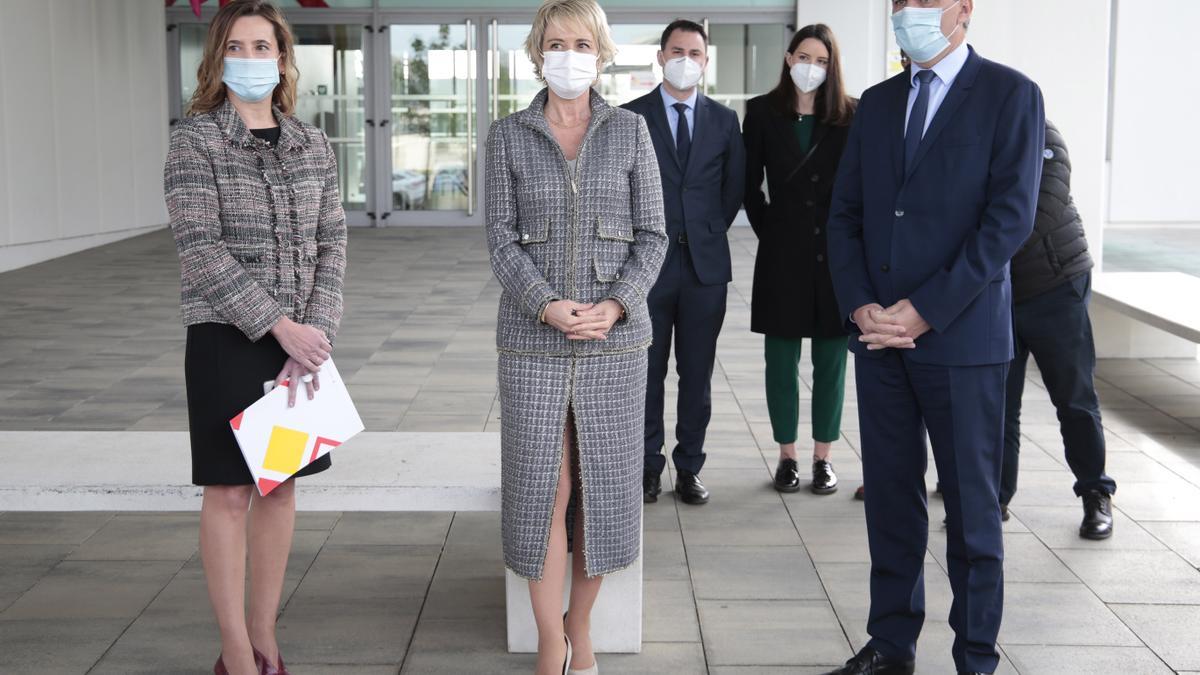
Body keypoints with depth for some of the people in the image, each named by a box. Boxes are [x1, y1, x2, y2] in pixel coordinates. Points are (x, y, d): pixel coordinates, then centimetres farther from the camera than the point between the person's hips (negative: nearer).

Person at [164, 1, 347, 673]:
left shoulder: (312, 144, 8)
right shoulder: (196, 139, -4)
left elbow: (332, 245, 3)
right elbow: (201, 250, -12)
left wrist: (318, 331, -11)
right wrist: (280, 326, -17)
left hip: (304, 338, 4)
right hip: (227, 339, -4)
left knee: (281, 485, 9)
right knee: (230, 492, 0)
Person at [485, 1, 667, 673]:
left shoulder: (630, 130, 5)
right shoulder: (509, 135, 5)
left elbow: (653, 234, 2)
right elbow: (502, 238, 0)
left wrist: (615, 305, -13)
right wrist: (547, 306, -16)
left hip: (615, 338, 1)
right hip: (533, 340, -1)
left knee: (601, 485, 5)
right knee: (544, 489, -2)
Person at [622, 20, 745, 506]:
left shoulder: (724, 120, 9)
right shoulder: (631, 117, 2)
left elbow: (734, 186, 15)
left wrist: (709, 230, 10)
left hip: (705, 264, 2)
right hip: (649, 261, -2)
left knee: (697, 373, 6)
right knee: (647, 371, 4)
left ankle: (689, 467, 15)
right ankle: (648, 467, 14)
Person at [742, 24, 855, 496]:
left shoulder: (850, 116, 2)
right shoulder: (763, 112, 4)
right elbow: (750, 185, 7)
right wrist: (768, 231, 1)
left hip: (835, 251, 0)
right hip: (783, 252, 0)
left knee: (831, 359, 5)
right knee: (781, 358, 4)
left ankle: (823, 458, 14)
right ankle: (787, 456, 14)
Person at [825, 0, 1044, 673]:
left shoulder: (1010, 94, -2)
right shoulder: (877, 103, 14)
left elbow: (1011, 216, -11)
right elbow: (846, 213, 12)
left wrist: (926, 310, -15)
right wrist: (860, 306, -4)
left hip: (960, 334, -4)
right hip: (878, 332, 5)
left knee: (971, 504, 3)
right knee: (890, 495, 10)